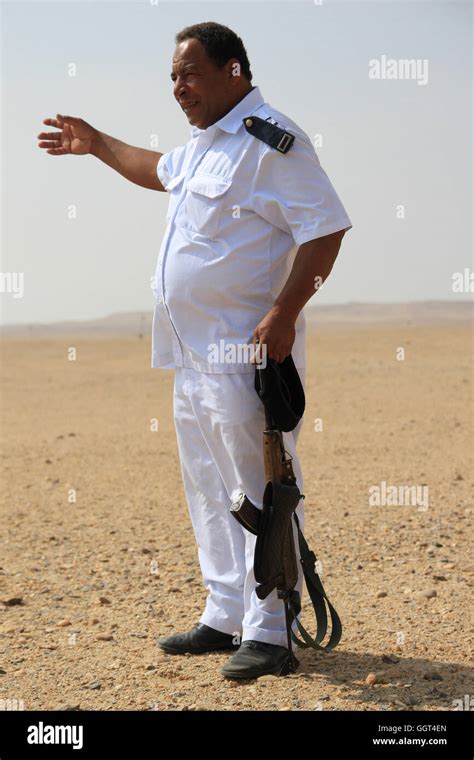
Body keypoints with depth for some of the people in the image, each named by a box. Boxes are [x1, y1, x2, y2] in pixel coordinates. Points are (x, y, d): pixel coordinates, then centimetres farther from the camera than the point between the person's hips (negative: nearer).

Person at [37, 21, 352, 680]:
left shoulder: (269, 140, -11)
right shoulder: (204, 143, 19)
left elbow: (326, 227, -18)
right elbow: (162, 171, 42)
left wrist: (284, 312, -24)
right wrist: (96, 144, 45)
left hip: (247, 352, -10)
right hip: (193, 353, 10)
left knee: (258, 490, -8)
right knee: (209, 491, 14)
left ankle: (269, 633, -3)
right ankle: (225, 619, 23)